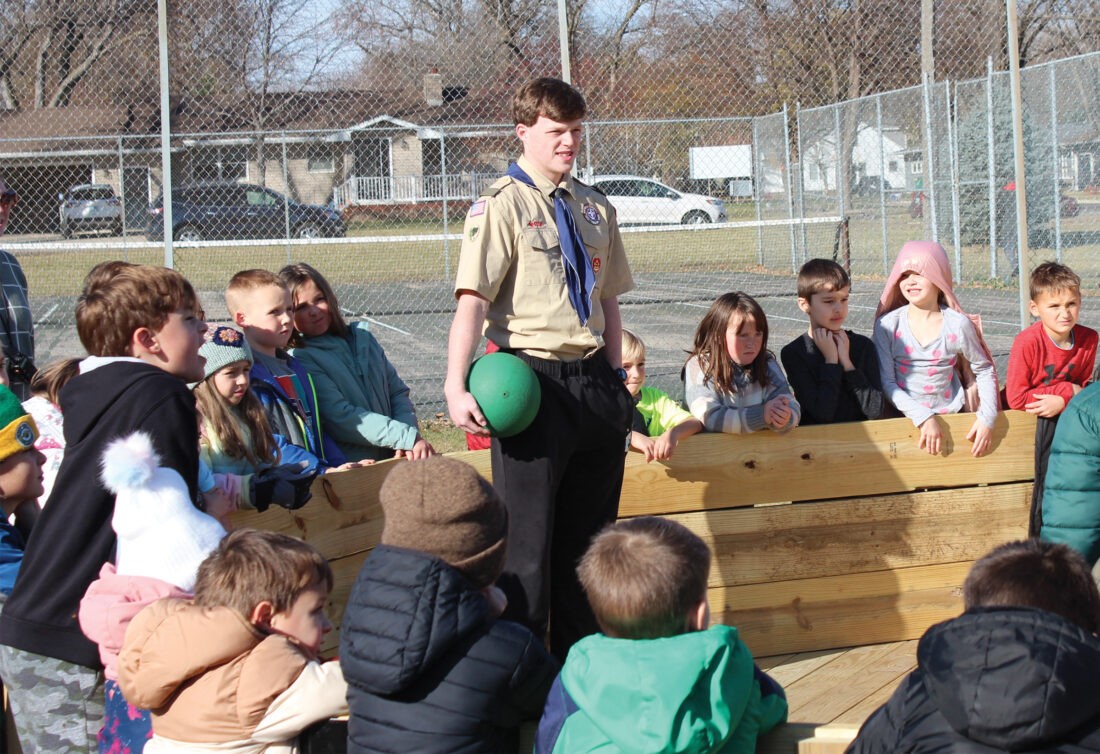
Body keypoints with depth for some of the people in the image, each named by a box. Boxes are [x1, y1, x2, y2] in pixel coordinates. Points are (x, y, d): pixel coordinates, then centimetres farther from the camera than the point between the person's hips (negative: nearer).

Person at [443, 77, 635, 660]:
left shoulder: (595, 208, 13)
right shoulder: (503, 206, -7)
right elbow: (472, 300, -16)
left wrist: (613, 382, 14)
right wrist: (456, 387, -25)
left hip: (593, 382, 6)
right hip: (533, 383, -6)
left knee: (589, 532, 13)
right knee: (529, 535, -1)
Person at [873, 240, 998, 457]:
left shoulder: (958, 325, 0)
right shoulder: (888, 325, -3)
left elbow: (985, 370, 11)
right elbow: (886, 381, -6)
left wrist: (987, 417, -2)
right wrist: (923, 417, -17)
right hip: (906, 420, 0)